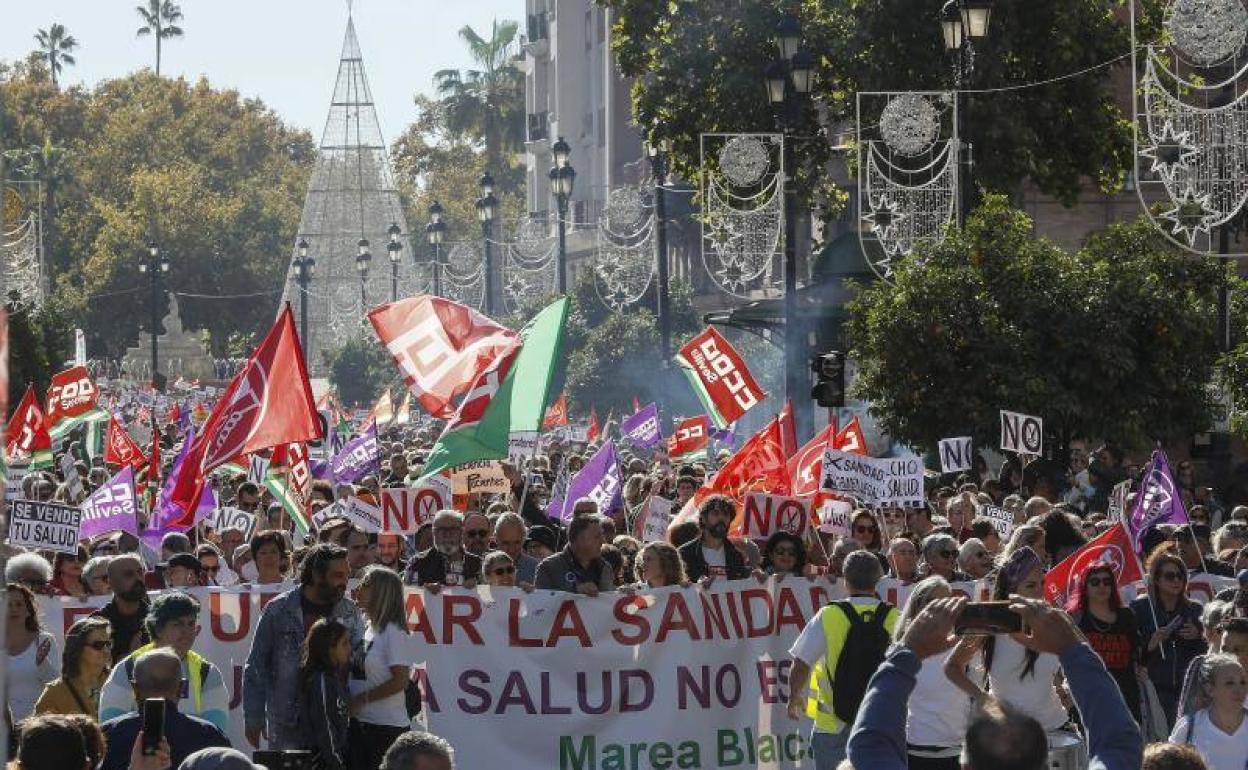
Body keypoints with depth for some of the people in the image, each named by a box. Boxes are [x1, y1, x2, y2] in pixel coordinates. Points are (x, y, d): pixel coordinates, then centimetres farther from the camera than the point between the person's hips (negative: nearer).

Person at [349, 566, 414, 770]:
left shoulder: (392, 633, -12)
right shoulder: (368, 629, 11)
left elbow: (400, 681, -17)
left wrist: (361, 699, -13)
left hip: (386, 727, -8)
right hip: (360, 724, 8)